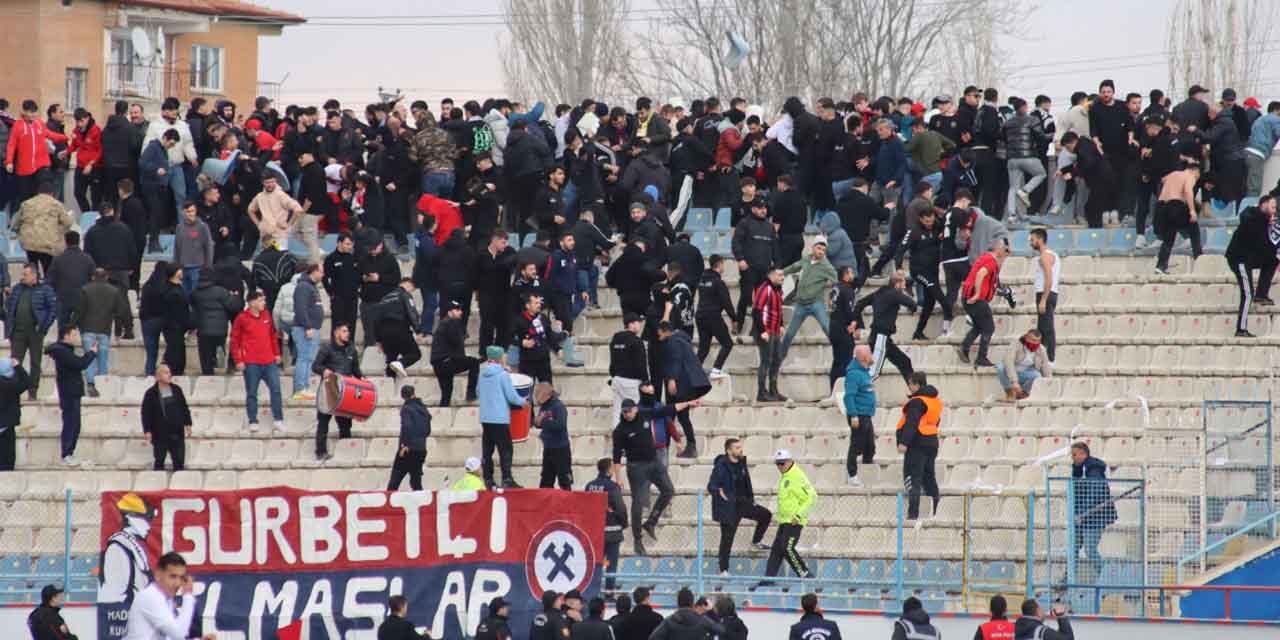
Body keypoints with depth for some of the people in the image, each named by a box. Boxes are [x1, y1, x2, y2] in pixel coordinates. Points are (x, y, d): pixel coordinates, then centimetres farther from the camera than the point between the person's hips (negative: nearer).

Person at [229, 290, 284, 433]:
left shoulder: (266, 315, 9)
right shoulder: (242, 318, -5)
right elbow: (234, 340, -2)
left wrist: (276, 353, 17)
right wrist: (238, 360, -6)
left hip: (269, 362, 4)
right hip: (251, 363, -4)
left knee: (276, 389, -2)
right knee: (251, 393, 3)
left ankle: (278, 421, 4)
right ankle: (253, 422, 11)